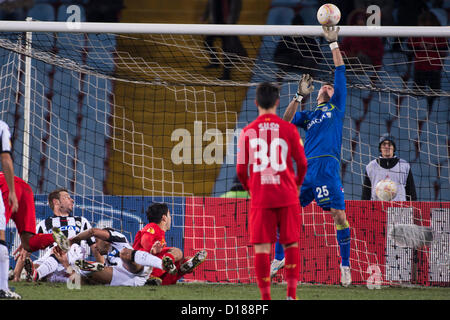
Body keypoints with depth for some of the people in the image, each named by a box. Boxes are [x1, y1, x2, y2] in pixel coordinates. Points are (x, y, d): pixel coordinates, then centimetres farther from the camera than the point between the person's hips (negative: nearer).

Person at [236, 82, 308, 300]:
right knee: (291, 244, 10)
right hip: (287, 196, 0)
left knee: (261, 248, 1)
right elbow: (302, 163, 2)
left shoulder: (248, 131, 0)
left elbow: (241, 169, 1)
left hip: (260, 198, 0)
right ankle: (291, 294, 1)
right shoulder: (288, 129, -1)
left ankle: (265, 299, -3)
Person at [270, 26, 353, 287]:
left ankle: (346, 265, -5)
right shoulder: (308, 116, 25)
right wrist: (300, 96, 0)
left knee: (339, 215, -14)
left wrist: (334, 44, 10)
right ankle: (279, 258, 17)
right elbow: (286, 120, 7)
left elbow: (341, 72, 12)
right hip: (305, 168, 4)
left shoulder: (336, 107, 17)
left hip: (328, 168, -4)